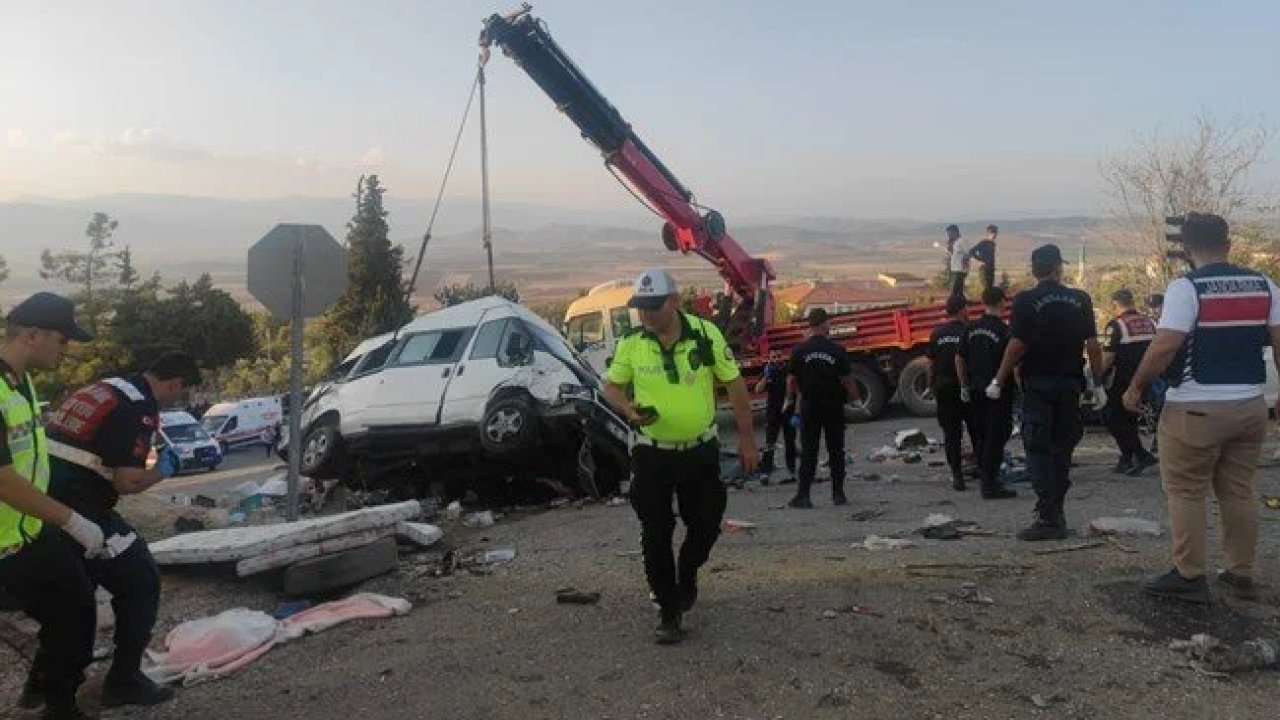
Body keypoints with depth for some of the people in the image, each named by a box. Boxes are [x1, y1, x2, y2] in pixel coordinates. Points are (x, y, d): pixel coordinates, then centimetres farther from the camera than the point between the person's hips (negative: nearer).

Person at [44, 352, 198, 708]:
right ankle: (124, 681, 11)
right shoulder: (140, 409, -14)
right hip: (78, 513, -9)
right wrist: (164, 469, 1)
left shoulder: (104, 388, 14)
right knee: (141, 583, 4)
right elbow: (127, 483, -17)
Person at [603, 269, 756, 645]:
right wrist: (629, 409, -18)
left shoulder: (706, 333, -12)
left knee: (706, 524, 10)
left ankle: (687, 575, 42)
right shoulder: (631, 343, -9)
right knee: (656, 536, 3)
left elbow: (734, 384, -2)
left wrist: (747, 437, 0)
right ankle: (669, 614, 19)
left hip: (701, 451, 0)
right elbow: (611, 386, 5)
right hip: (652, 454, 0)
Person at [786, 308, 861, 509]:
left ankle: (803, 496, 1)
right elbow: (847, 380, -6)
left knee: (808, 452, 3)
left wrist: (791, 399, 17)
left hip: (809, 407, 0)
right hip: (834, 407, 0)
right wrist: (854, 397, 13)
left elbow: (792, 380, -1)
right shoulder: (837, 351, -9)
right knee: (836, 451, 10)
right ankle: (838, 494, 13)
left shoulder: (799, 351, -7)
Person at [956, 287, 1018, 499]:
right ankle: (991, 485, 0)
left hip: (976, 390, 6)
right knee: (996, 437, -2)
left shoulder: (971, 329, 6)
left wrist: (964, 386, 19)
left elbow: (959, 359, 11)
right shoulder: (1004, 331, -14)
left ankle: (986, 479, 23)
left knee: (983, 435, 16)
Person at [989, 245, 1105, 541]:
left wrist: (998, 382, -4)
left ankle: (1048, 518, -7)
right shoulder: (1080, 300, 2)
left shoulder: (1025, 301, -8)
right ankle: (1058, 512, 19)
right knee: (1062, 448, 13)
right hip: (1070, 384, 4)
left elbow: (1016, 346, -13)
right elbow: (1093, 345, 0)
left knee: (1038, 450, -2)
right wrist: (1098, 385, 8)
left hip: (1038, 384, -4)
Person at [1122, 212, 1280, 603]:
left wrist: (1136, 388, -9)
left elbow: (1165, 346, -19)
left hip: (1196, 408, -6)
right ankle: (1241, 574, 22)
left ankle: (1189, 577, 7)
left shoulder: (1186, 287, -11)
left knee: (1185, 493, 4)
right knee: (1239, 491, 15)